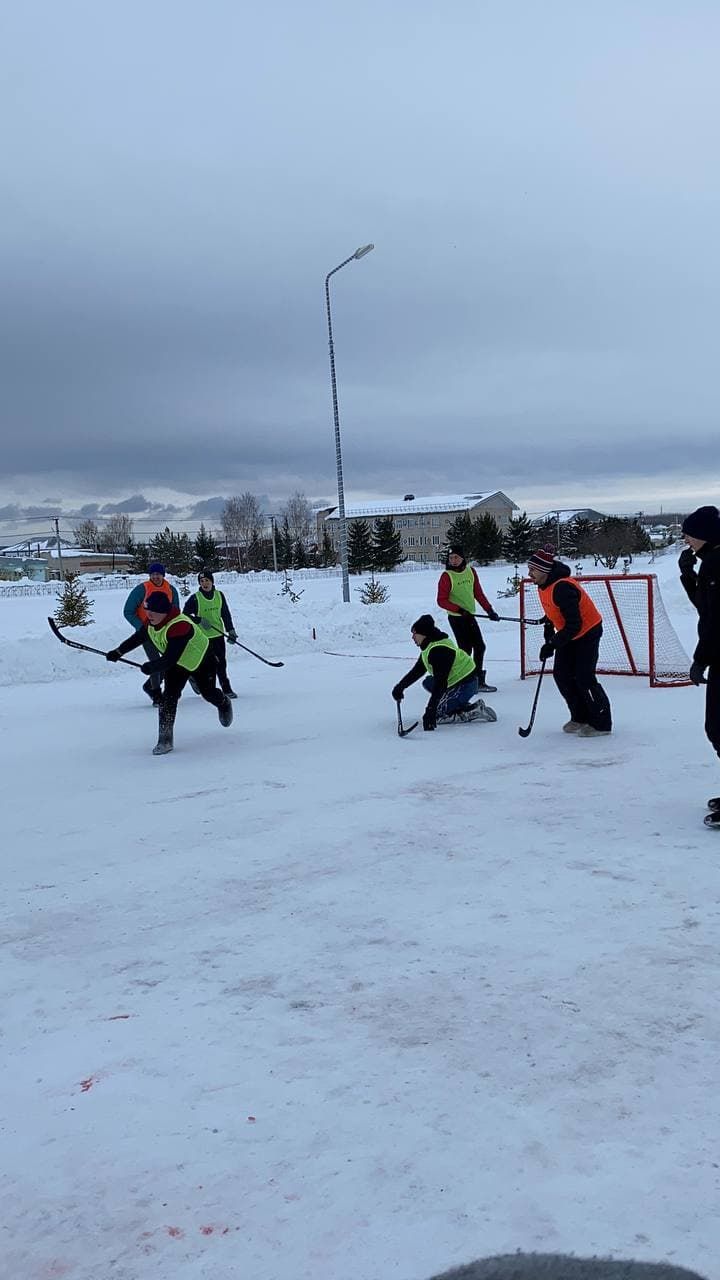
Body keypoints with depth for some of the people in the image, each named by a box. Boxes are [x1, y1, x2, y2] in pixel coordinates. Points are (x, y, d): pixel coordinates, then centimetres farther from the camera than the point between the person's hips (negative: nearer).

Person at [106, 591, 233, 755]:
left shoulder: (180, 626, -42)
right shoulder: (152, 622, -16)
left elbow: (170, 659, -43)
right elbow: (138, 637, 4)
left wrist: (151, 667, -38)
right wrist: (119, 652, 2)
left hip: (201, 660, -6)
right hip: (176, 663, 6)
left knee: (208, 693, 12)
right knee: (169, 695, -12)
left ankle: (224, 703, 51)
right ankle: (165, 739, -11)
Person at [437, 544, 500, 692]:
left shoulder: (470, 571, 5)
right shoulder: (447, 576, -12)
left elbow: (478, 593, 11)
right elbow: (441, 601, -13)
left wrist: (489, 610, 6)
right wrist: (460, 610, -22)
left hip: (470, 616, 6)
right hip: (456, 618, -6)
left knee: (480, 646, 9)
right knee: (466, 649, -8)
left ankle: (479, 680, 22)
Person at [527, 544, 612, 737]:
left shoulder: (562, 588, -32)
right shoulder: (543, 584, -2)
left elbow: (574, 625, -32)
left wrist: (552, 645, -30)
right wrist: (548, 627, 9)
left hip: (587, 632, -10)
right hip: (568, 633, 10)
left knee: (584, 677, -11)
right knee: (561, 674, 6)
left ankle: (601, 723, 0)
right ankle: (580, 718, 18)